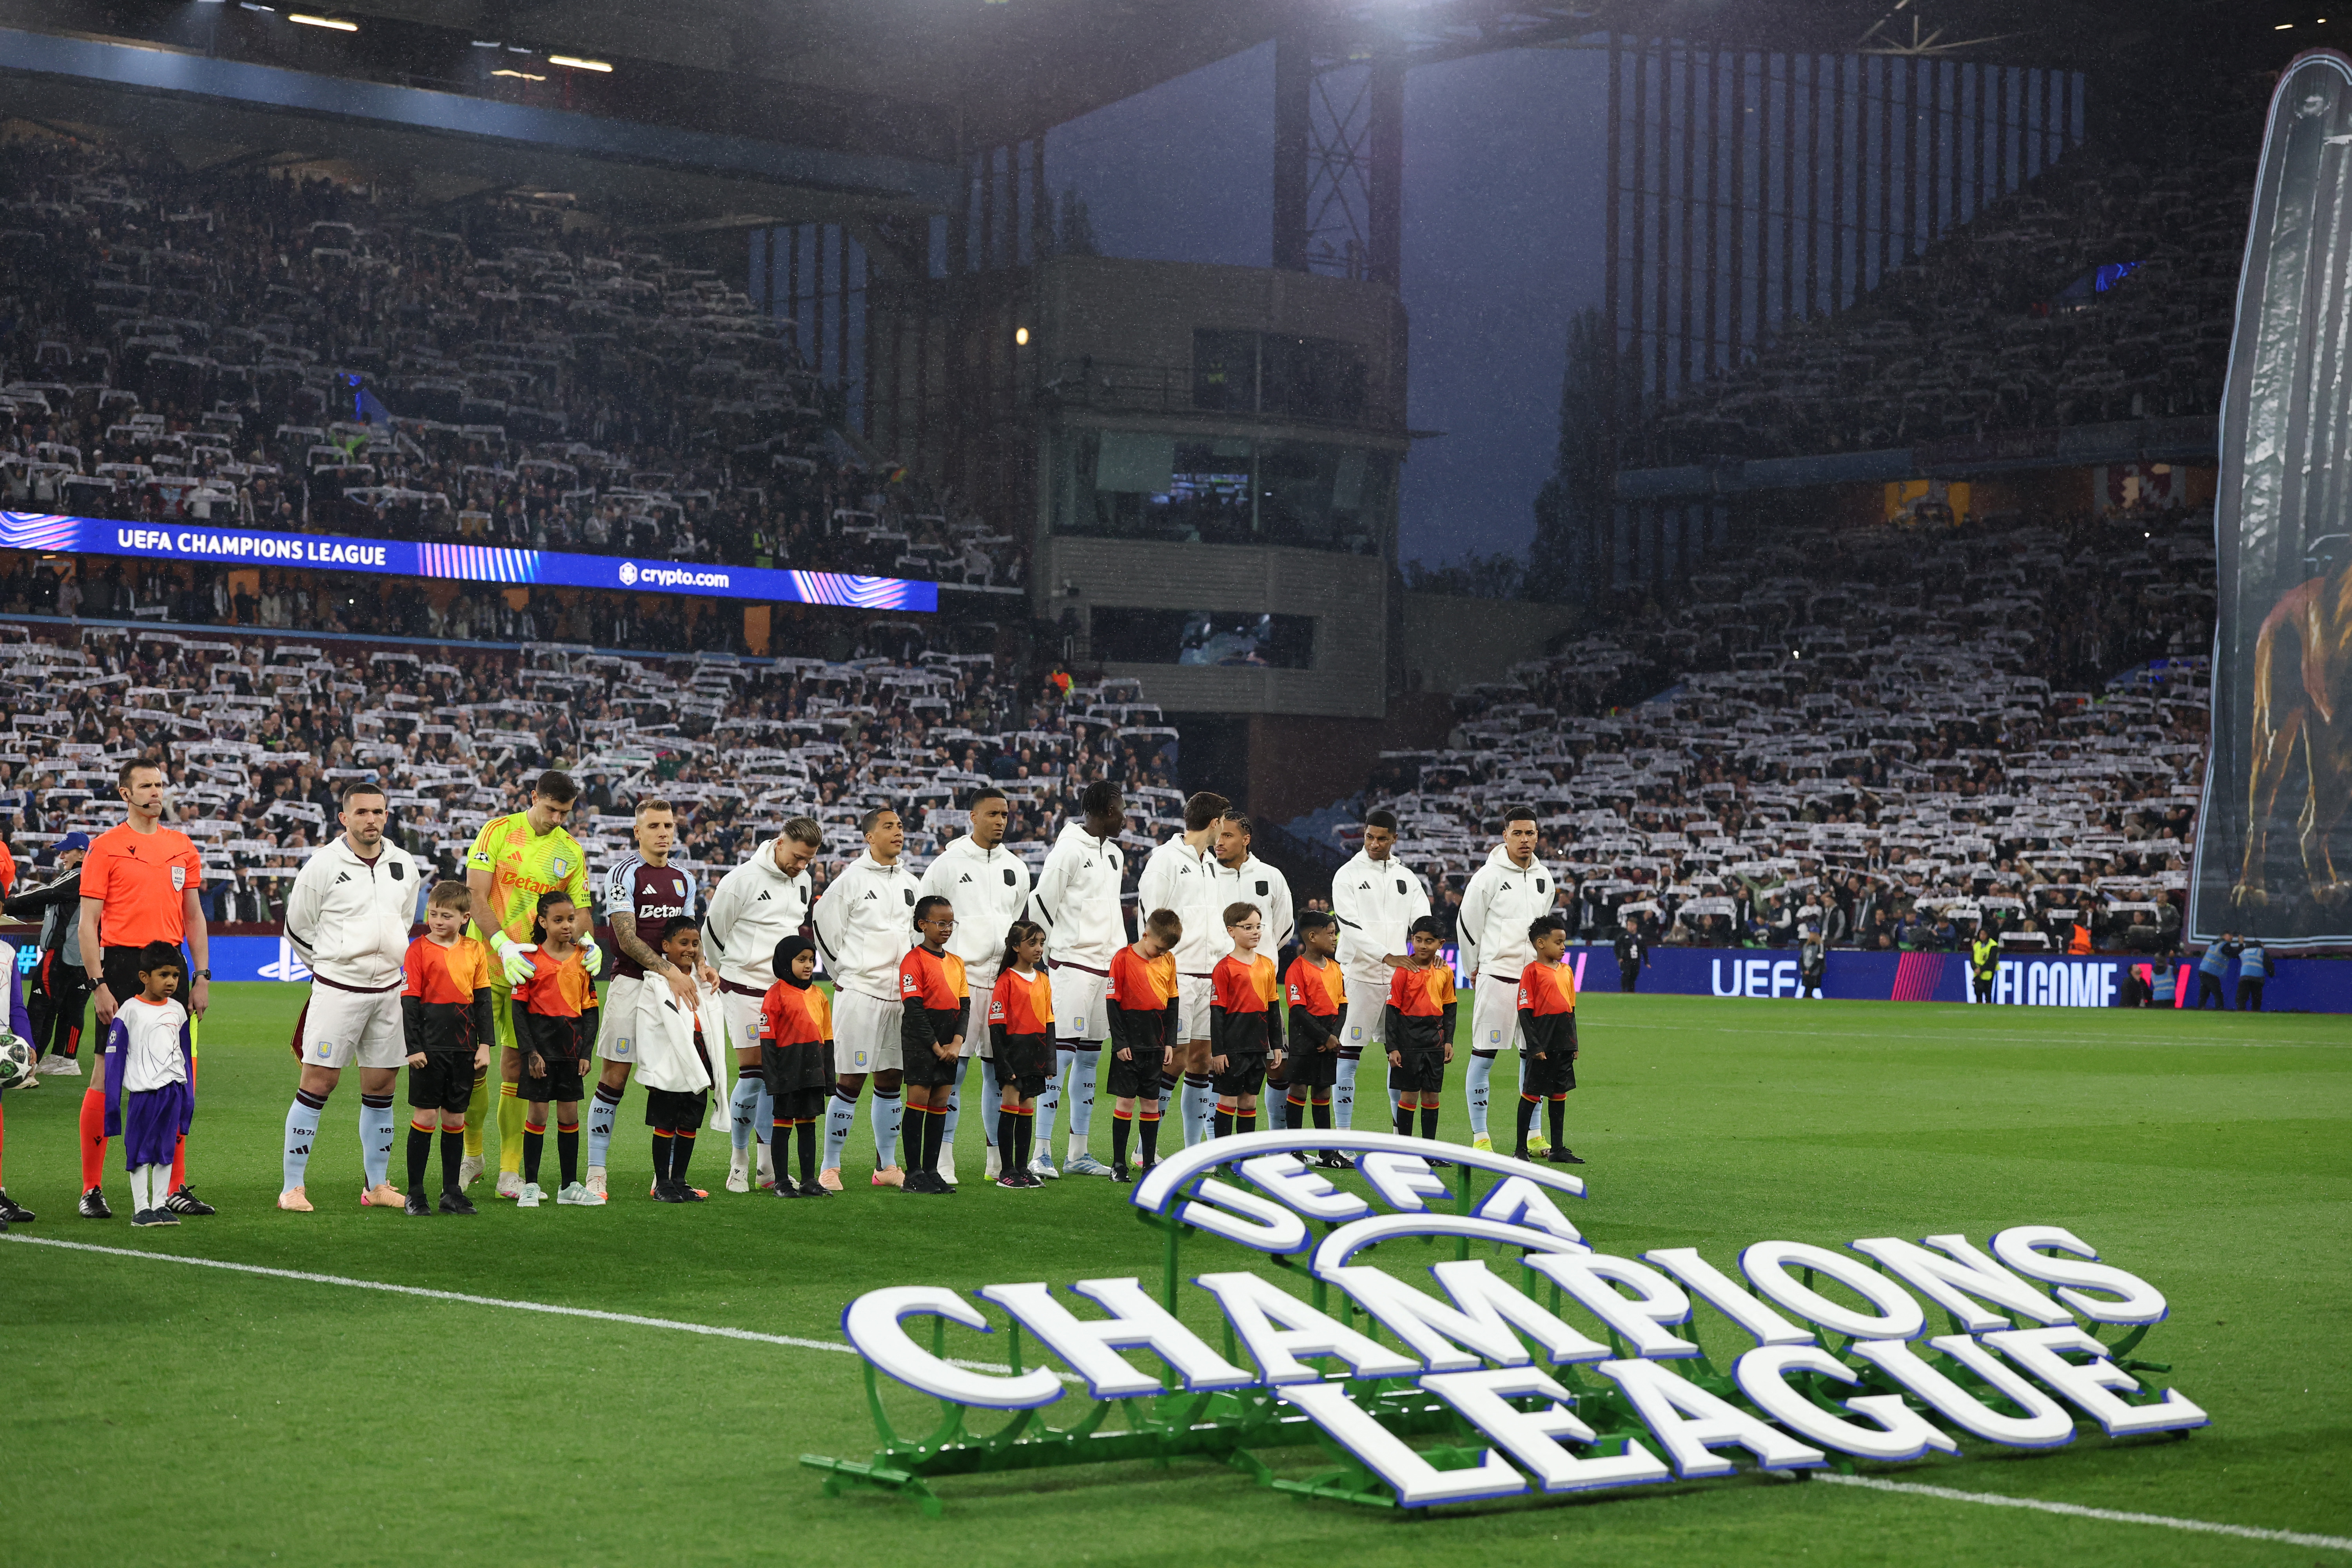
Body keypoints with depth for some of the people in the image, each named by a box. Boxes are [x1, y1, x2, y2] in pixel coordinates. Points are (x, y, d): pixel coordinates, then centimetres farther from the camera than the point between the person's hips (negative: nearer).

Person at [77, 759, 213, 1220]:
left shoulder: (182, 847, 12)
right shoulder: (105, 848, -2)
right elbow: (88, 923, -5)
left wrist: (202, 975, 8)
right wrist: (98, 984, -12)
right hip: (122, 966, -5)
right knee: (109, 1076, -3)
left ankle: (176, 1188, 11)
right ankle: (91, 1190, 4)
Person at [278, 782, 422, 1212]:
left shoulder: (404, 865, 8)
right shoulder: (323, 864, -6)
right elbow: (297, 928, 4)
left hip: (389, 990, 5)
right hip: (337, 990, -5)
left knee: (381, 1088, 8)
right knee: (317, 1083, -7)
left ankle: (377, 1185, 18)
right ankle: (292, 1186, -2)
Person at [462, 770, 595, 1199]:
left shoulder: (572, 852, 6)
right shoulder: (498, 831, -3)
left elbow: (578, 910, 10)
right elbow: (476, 895, -9)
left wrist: (587, 941, -13)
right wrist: (503, 945, -22)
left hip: (531, 970, 2)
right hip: (484, 963, -2)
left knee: (516, 1067, 1)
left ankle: (510, 1171, 5)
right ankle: (471, 1155, 19)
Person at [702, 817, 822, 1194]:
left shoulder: (804, 882, 7)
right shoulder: (741, 880, -12)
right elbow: (713, 933, -1)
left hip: (784, 990, 5)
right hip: (745, 989, -5)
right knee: (753, 1075, -7)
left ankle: (770, 1164, 10)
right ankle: (739, 1158, 7)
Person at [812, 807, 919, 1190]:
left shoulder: (910, 882, 13)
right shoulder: (850, 879, -6)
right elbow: (825, 928, -1)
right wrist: (846, 977, 5)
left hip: (900, 994, 6)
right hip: (859, 992, -6)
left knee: (890, 1079, 10)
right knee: (850, 1081, -5)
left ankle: (887, 1166, 17)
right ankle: (830, 1169, 1)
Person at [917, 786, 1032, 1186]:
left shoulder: (1016, 868, 13)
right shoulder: (947, 864, -2)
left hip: (1003, 982, 5)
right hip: (958, 980, -5)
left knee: (1000, 1069, 7)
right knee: (953, 1067, -6)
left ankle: (1000, 1158, 12)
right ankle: (942, 1160, -2)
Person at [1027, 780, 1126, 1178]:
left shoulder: (1114, 854, 16)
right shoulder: (1068, 850, -10)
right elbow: (1041, 905, -9)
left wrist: (1121, 954, 17)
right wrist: (1058, 952, -4)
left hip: (1106, 966, 8)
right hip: (1072, 964, -8)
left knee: (1090, 1057, 10)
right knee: (1061, 1055, -10)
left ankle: (1079, 1153, 15)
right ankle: (1041, 1153, -10)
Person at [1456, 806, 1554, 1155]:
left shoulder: (1544, 878, 9)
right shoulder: (1488, 877, -8)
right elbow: (1468, 925, 0)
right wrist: (1475, 971, 7)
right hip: (1496, 976, -6)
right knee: (1484, 1056, -3)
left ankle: (1533, 1135, 18)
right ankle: (1480, 1137, 2)